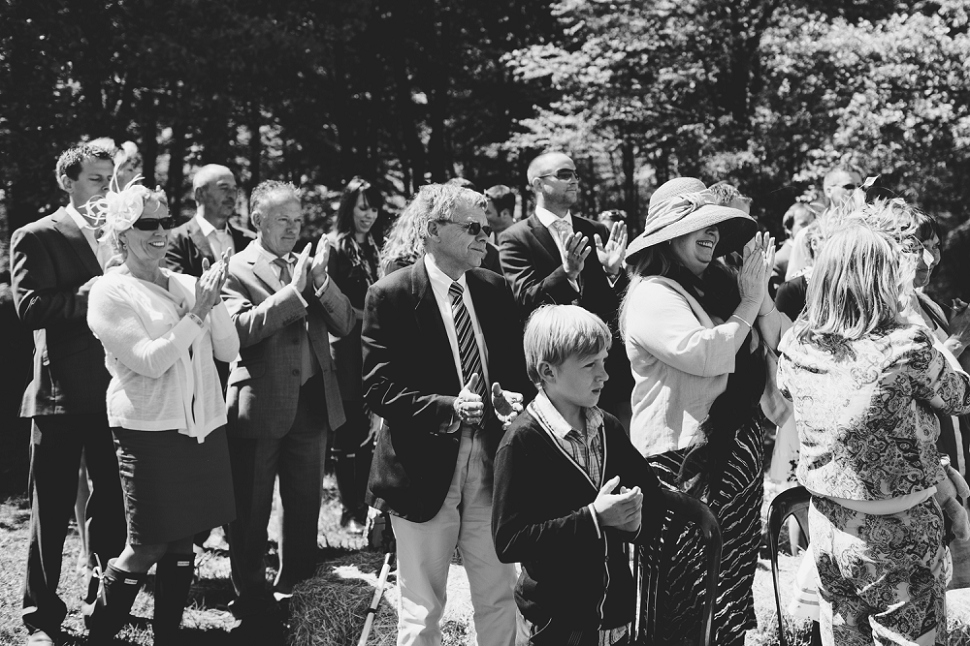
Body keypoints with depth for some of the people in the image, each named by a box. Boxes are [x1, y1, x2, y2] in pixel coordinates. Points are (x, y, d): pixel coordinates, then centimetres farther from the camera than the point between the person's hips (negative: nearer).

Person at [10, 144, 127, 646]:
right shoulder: (36, 238, -4)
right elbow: (29, 306, -16)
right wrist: (87, 295, -22)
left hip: (114, 390, 6)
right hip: (62, 392, -5)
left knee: (112, 501, 14)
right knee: (52, 508, 0)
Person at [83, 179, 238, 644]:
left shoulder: (187, 286, 8)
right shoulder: (110, 293, -6)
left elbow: (228, 351, 6)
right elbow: (149, 361, -15)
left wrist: (213, 301, -9)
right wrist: (196, 313, -18)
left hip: (202, 426, 5)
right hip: (150, 431, -5)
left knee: (182, 541, 10)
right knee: (146, 547, -3)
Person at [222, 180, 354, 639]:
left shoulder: (308, 266, 10)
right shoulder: (236, 269, -6)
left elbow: (345, 325, 3)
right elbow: (242, 328, -21)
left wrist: (320, 281, -12)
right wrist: (293, 289, -23)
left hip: (312, 405, 5)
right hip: (260, 407, -5)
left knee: (304, 507, 14)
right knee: (251, 512, 4)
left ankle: (292, 592, 28)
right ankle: (251, 602, 15)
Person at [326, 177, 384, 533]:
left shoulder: (377, 250, 13)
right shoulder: (336, 249, -4)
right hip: (347, 347, -5)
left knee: (370, 430, 7)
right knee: (347, 430, -2)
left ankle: (366, 505, 16)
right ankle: (349, 509, 5)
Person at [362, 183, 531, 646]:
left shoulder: (494, 290, 8)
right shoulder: (391, 295, -8)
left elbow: (516, 364, 16)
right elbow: (378, 389, -12)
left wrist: (513, 396, -7)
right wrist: (448, 408, -25)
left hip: (491, 466, 5)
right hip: (425, 468, -5)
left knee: (499, 599, 11)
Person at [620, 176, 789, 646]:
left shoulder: (719, 287, 11)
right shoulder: (652, 296, -11)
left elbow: (778, 350, 9)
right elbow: (706, 354, -24)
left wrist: (762, 292, -5)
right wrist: (749, 301, -11)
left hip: (738, 456, 8)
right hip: (685, 462, -8)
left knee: (735, 590, 15)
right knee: (694, 608, -4)